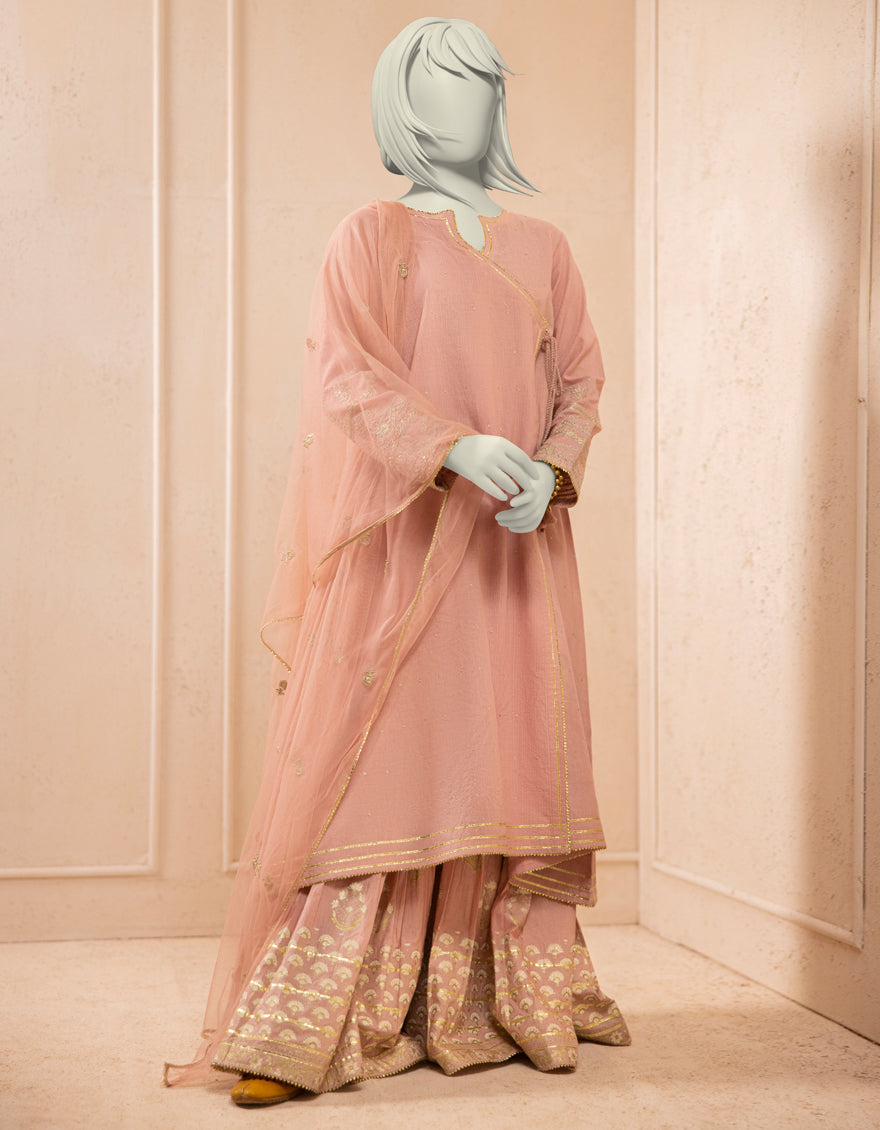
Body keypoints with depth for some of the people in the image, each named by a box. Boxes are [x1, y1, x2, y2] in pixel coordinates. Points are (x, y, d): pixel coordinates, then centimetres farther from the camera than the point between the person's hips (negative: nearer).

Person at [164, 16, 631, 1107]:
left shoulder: (542, 247, 18)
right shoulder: (371, 235, 6)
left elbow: (580, 374, 12)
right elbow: (350, 371, -8)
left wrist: (552, 472, -9)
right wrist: (459, 446, -24)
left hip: (519, 542, 4)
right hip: (403, 536, -4)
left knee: (518, 759, 5)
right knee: (380, 752, -8)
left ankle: (526, 996, 17)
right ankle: (304, 1032, -5)